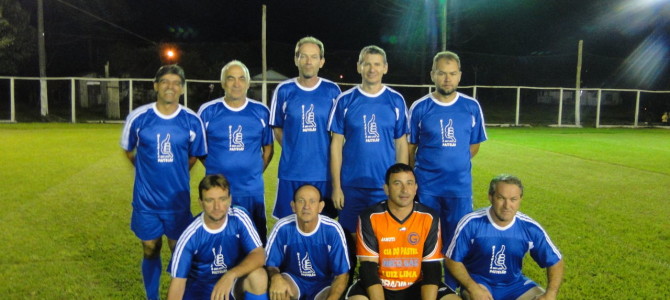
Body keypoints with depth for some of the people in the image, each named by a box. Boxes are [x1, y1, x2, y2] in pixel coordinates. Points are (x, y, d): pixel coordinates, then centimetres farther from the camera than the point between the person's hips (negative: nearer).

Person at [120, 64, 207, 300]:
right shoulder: (138, 117, -5)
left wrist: (175, 174, 7)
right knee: (151, 251, 11)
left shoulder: (192, 121, -5)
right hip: (146, 200, 0)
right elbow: (129, 150, 11)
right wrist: (150, 172, 12)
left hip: (178, 199, 0)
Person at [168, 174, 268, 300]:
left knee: (258, 275, -29)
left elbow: (259, 255, -20)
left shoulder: (239, 218, -16)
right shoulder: (190, 235, -19)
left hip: (235, 280, 1)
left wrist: (231, 275, -36)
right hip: (201, 286, -1)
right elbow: (178, 281, -15)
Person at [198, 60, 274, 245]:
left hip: (252, 191, 1)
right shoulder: (207, 111, 0)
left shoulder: (261, 112, 4)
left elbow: (268, 147, 12)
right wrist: (214, 168, 1)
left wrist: (257, 171, 4)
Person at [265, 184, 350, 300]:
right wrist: (276, 277, -34)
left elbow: (342, 274, -14)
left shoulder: (332, 229, -20)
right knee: (277, 290, -32)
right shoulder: (282, 228, -18)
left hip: (323, 283, 0)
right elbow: (270, 264, -9)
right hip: (293, 279, 1)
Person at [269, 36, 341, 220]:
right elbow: (277, 128, 11)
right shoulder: (284, 91, 2)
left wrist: (328, 154, 4)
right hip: (291, 172, 0)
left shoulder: (332, 91, 3)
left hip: (324, 172, 1)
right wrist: (293, 151, 1)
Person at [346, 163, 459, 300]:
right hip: (381, 287, -2)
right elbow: (368, 267, -12)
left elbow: (432, 267, -5)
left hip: (416, 287, 2)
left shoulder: (429, 217, -6)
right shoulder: (370, 217, -10)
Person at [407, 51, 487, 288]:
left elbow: (474, 145, 11)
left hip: (460, 186, 1)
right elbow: (410, 148, 4)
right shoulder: (419, 108, -3)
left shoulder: (472, 107, 1)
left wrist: (455, 162, 4)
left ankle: (453, 287, 27)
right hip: (426, 186, -1)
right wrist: (415, 177, 6)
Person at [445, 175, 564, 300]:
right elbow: (453, 260, -10)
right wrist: (473, 288, -23)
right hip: (478, 283, -4)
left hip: (515, 284, 4)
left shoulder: (530, 228, -9)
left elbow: (555, 261, 0)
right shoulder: (471, 224, -18)